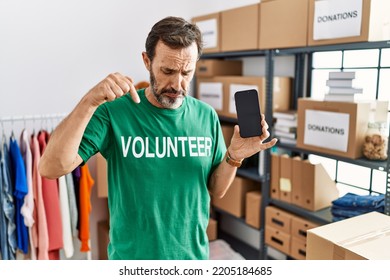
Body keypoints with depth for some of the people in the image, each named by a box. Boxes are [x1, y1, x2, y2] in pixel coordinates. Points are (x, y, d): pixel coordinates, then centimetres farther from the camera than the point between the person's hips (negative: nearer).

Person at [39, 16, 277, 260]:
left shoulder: (206, 116, -5)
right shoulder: (114, 111, -15)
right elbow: (51, 168, -23)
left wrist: (234, 157, -16)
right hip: (131, 257, -2)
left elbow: (216, 190, 3)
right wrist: (89, 102, -33)